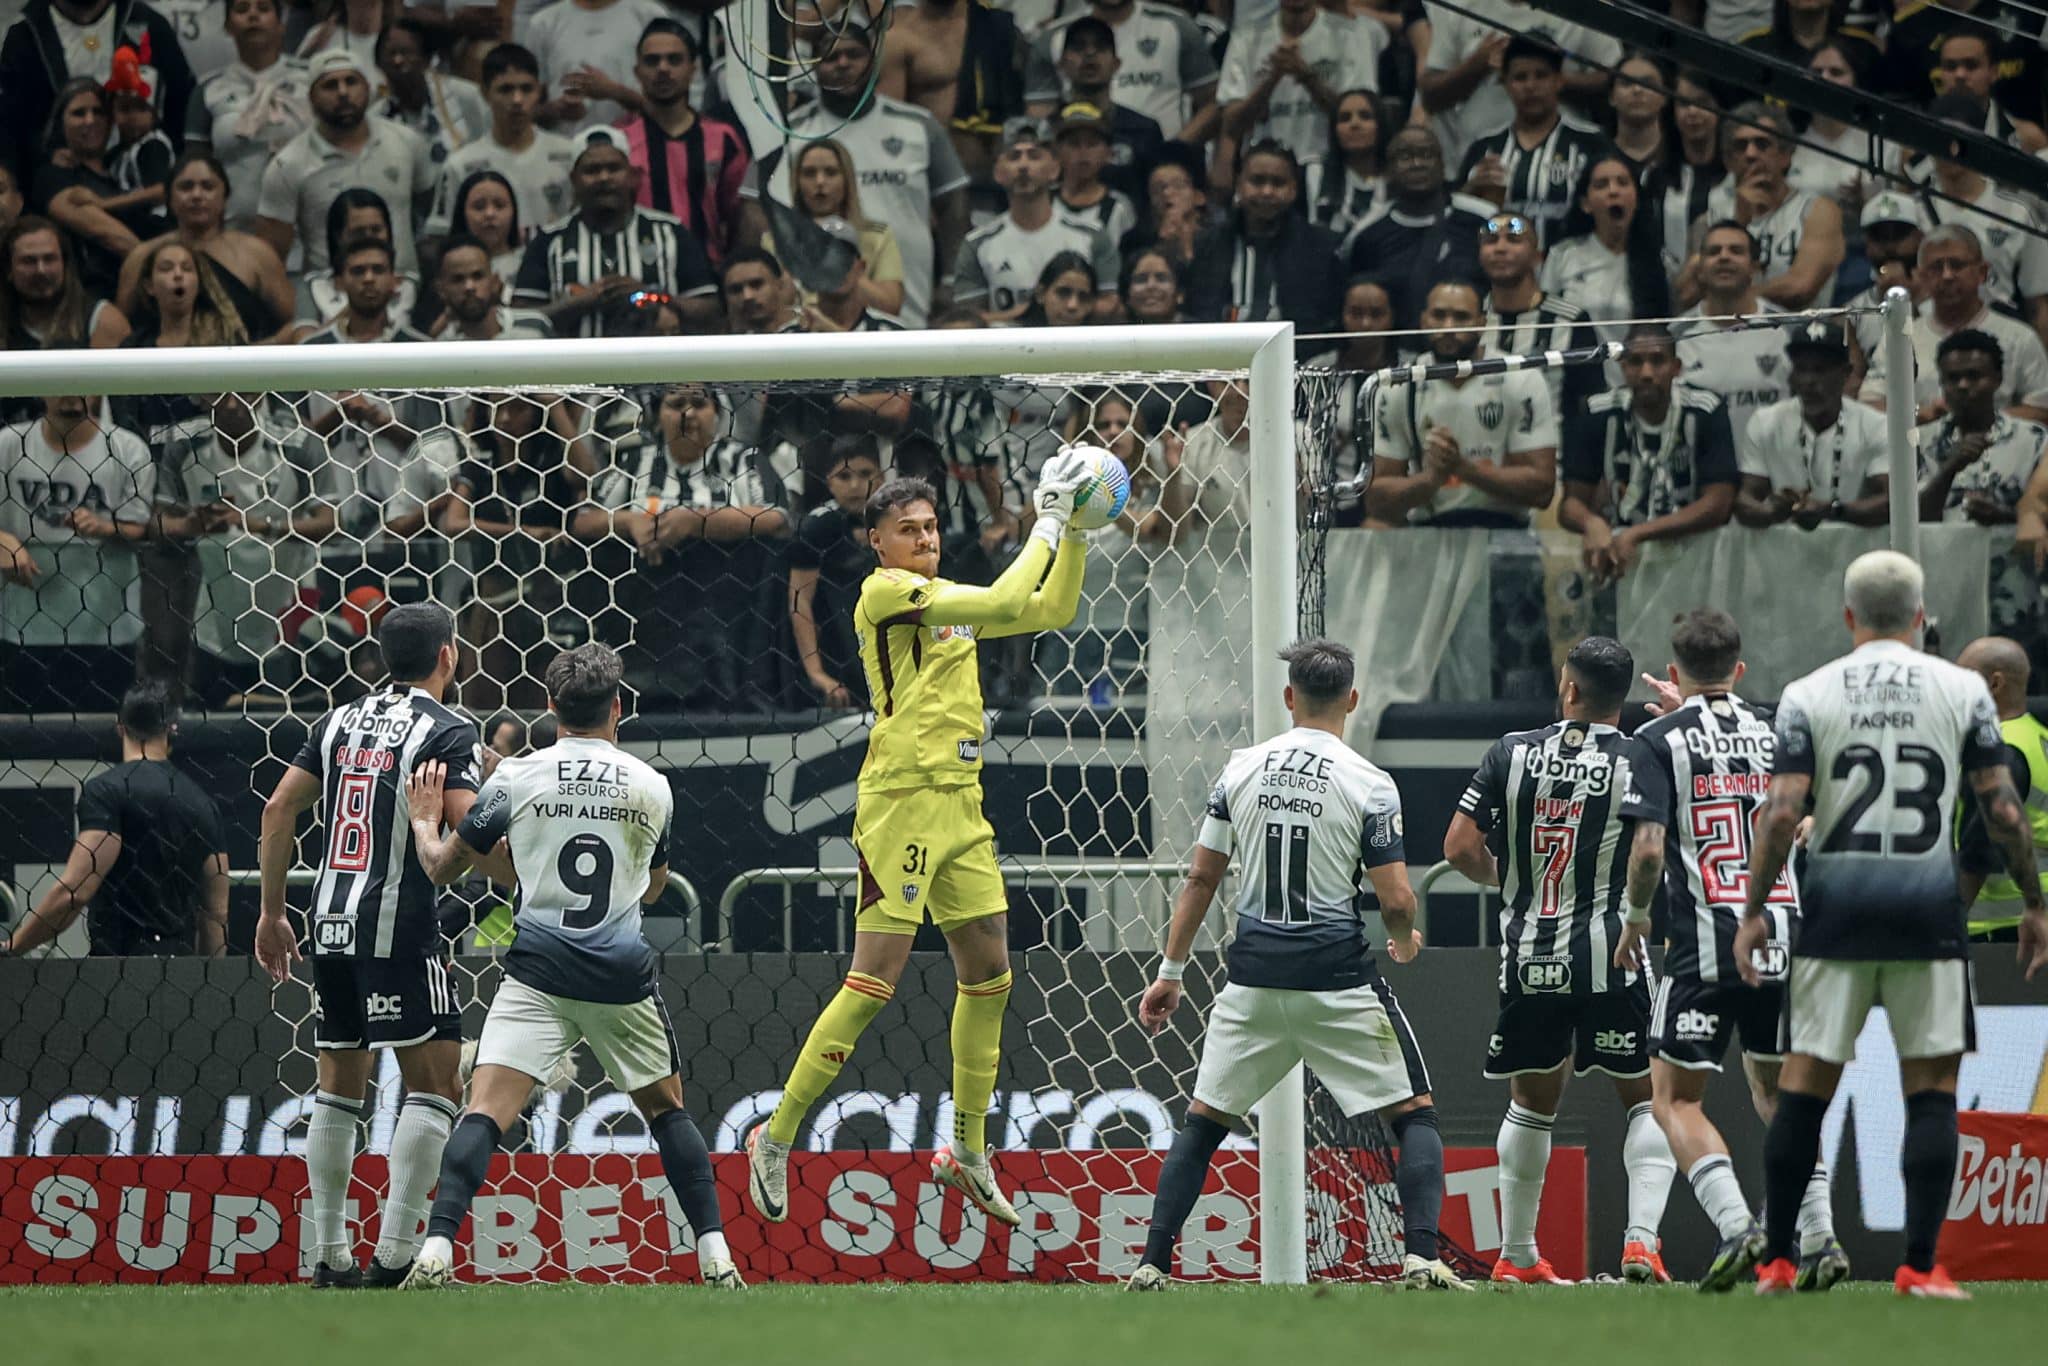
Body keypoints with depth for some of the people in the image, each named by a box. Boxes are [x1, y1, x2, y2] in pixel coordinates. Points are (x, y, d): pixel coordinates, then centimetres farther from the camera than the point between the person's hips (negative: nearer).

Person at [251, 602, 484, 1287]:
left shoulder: (341, 722, 13)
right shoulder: (449, 730, -5)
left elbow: (279, 810, 11)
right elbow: (467, 828, -17)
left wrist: (272, 911, 17)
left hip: (329, 923, 7)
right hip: (400, 925, -7)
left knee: (338, 1084, 14)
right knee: (436, 1083, -3)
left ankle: (329, 1256, 13)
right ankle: (395, 1252, -12)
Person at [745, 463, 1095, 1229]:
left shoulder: (947, 599, 15)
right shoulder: (885, 591, -10)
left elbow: (1052, 611, 21)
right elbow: (1004, 603, -20)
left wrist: (1075, 529, 10)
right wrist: (1047, 521, -11)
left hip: (960, 806, 9)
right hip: (902, 802, -9)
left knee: (989, 976, 10)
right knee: (874, 982, -11)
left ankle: (968, 1153, 21)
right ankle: (775, 1142, -4)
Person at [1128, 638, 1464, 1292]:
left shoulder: (1242, 769, 3)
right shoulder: (1368, 785, -8)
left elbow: (1201, 877, 7)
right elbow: (1396, 900, -10)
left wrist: (1170, 971, 14)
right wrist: (1406, 943, 13)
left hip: (1254, 977, 3)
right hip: (1338, 978, -3)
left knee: (1204, 1121, 16)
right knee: (1414, 1114, 7)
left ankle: (1152, 1264, 10)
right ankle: (1422, 1256, -9)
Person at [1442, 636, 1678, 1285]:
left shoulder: (1511, 753, 2)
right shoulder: (1639, 763, -4)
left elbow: (1460, 848, 3)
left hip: (1528, 959, 3)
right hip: (1609, 958, -3)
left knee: (1532, 1102, 18)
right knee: (1649, 1100, 9)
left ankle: (1516, 1255, 22)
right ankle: (1641, 1237, -8)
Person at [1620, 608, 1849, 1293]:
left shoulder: (1660, 740, -3)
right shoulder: (1774, 731, 10)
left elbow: (1649, 848, -14)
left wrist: (1635, 918, 6)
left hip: (1706, 946, -4)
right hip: (1783, 939, 4)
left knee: (1674, 1100, 5)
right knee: (1776, 1093, 19)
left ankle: (1737, 1226, -14)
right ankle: (1819, 1238, 7)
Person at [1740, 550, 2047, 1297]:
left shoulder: (1807, 695, 2)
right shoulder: (1962, 690, 2)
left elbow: (1781, 812, -5)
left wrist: (1752, 911, 1)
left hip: (1836, 900, 1)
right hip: (1928, 899, -1)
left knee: (1805, 1082, 7)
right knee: (1932, 1087, 4)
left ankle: (1777, 1261, 9)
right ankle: (1921, 1265, -3)